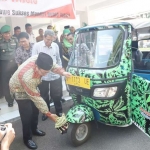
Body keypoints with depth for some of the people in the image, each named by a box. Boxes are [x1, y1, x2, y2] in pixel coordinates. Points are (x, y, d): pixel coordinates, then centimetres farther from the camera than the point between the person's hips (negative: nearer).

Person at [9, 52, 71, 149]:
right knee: (27, 114, -6)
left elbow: (54, 65, -9)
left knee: (35, 109, 17)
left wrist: (63, 72, -28)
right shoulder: (28, 77, -46)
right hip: (19, 89, -7)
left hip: (31, 86, 7)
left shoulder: (39, 60, -30)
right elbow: (36, 98, -36)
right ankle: (27, 138, 16)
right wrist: (48, 114, -29)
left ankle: (34, 129, 40)